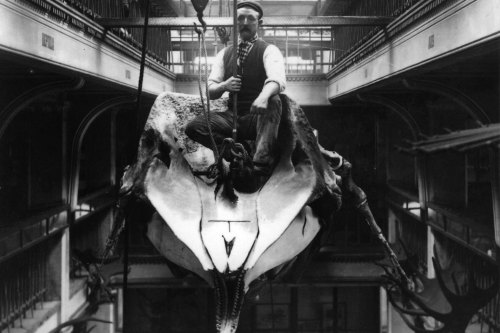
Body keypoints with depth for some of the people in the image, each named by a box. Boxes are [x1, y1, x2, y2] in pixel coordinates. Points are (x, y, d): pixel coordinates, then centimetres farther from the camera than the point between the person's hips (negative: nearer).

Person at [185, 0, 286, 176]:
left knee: (273, 101, -38)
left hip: (260, 116, -3)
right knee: (193, 127, -19)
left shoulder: (269, 50, -3)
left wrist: (263, 96, -48)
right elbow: (210, 91, 6)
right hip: (233, 116, 4)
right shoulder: (225, 53, 11)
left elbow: (277, 79, -25)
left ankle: (263, 160, -46)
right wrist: (224, 86, -19)